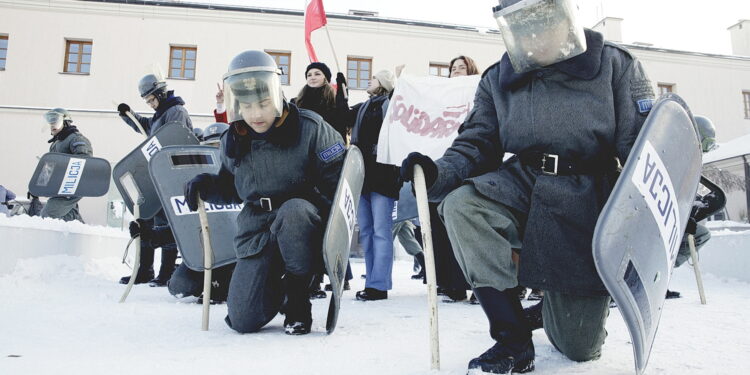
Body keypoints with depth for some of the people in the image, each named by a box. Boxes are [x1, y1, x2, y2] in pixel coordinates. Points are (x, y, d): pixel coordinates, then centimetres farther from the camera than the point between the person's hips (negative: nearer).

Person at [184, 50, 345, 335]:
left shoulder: (309, 127, -12)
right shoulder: (232, 140, 3)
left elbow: (338, 180, -11)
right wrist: (205, 185, -3)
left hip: (303, 226, -3)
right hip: (257, 231, 4)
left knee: (292, 210, -40)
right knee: (243, 321, -9)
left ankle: (298, 298, -15)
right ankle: (275, 282, 28)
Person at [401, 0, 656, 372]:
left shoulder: (614, 63, -1)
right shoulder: (498, 79, 6)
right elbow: (476, 145, 2)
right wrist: (439, 173, -20)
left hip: (587, 203, -1)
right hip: (523, 187, 2)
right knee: (461, 205, -33)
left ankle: (561, 302, 41)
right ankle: (513, 338, -19)